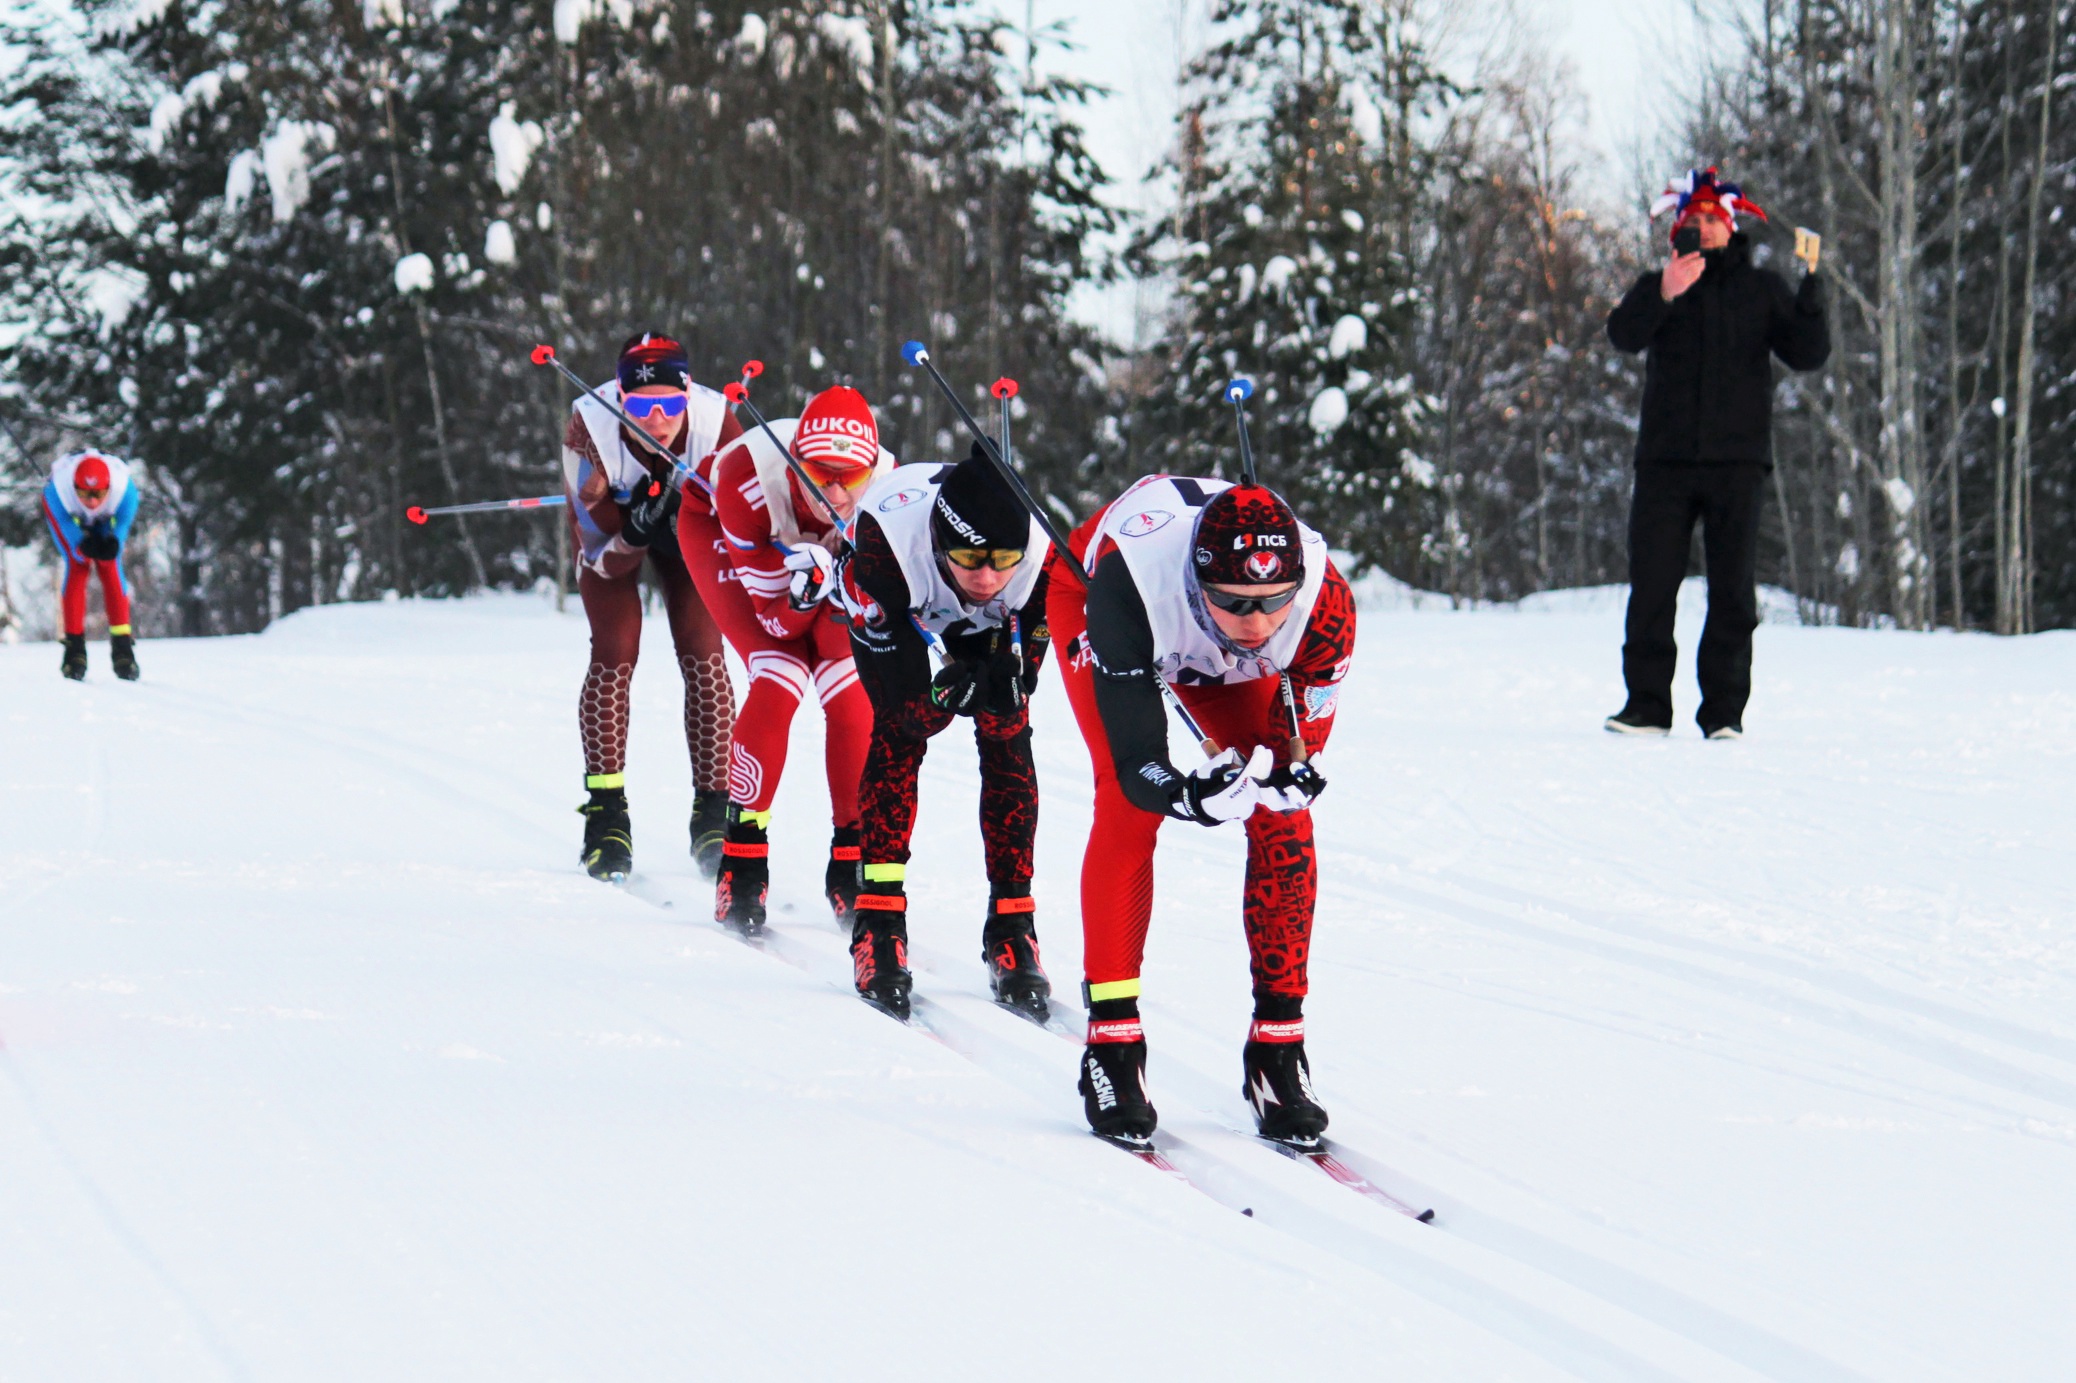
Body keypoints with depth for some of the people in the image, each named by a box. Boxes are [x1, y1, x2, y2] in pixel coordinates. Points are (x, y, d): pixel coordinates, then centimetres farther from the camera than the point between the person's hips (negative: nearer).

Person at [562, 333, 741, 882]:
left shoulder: (715, 420, -35)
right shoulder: (591, 429, -37)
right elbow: (599, 553, -28)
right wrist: (634, 536, -48)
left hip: (691, 524, 1)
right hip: (614, 529, -1)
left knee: (703, 655, -11)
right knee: (614, 656, -12)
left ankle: (712, 811, -3)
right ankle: (606, 815, -3)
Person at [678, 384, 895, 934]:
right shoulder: (753, 483, -41)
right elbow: (774, 618, -30)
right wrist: (802, 595, -51)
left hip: (823, 548, 3)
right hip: (716, 529, -3)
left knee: (853, 689, -14)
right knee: (779, 681, -21)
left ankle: (853, 860, 0)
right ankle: (742, 858, -11)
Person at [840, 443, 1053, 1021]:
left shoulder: (1043, 559, -37)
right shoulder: (888, 537, -43)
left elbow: (1019, 684, -25)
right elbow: (896, 677, -33)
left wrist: (995, 687, -42)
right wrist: (943, 692, -46)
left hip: (990, 633, 2)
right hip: (896, 618, -1)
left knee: (1008, 745, -14)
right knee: (899, 731, -21)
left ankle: (1011, 928, -4)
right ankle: (879, 918, -16)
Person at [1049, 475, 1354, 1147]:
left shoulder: (1325, 604, -38)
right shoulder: (1127, 582, -46)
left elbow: (1300, 756, -23)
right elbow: (1136, 761, -41)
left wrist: (1285, 779, -45)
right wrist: (1188, 796, -62)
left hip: (1222, 658, 3)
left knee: (1283, 820, -13)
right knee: (1129, 805, -21)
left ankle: (1278, 1045, -2)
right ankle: (1111, 1042, -12)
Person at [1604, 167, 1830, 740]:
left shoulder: (1762, 289, 11)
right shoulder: (1657, 289, 10)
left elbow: (1809, 354, 2)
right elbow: (1624, 334, -10)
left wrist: (1811, 291, -14)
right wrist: (1663, 295, -29)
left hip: (1737, 461, 0)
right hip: (1666, 459, 0)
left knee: (1733, 592, -2)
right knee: (1651, 585, -2)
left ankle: (1724, 710, 2)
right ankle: (1647, 703, 5)